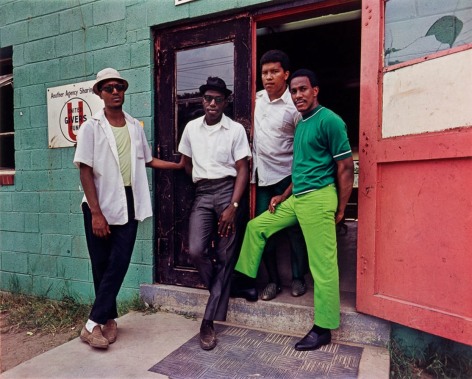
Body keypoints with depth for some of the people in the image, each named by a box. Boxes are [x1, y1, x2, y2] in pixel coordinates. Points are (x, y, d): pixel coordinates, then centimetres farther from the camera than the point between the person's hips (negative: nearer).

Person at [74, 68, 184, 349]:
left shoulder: (135, 126, 9)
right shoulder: (91, 127, -3)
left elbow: (148, 161, 21)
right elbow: (85, 172, -8)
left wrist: (180, 165, 18)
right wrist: (96, 212, -14)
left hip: (128, 204, 3)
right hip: (100, 206, -2)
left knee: (119, 264, -2)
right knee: (102, 265, 7)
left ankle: (94, 324, 8)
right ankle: (109, 319, 22)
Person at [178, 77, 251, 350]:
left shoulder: (236, 129, 0)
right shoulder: (191, 128, 11)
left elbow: (243, 171, -4)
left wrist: (233, 206, -13)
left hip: (228, 190, -3)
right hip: (202, 194, 3)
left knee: (225, 257, -3)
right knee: (196, 250, -14)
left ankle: (210, 321, 7)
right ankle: (222, 292, 16)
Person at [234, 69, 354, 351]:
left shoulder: (329, 120, -9)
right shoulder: (301, 124, 17)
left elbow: (346, 167, -10)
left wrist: (340, 210, -9)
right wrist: (283, 196, 14)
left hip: (317, 199, -9)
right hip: (297, 198, 9)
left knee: (323, 265, -2)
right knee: (256, 226, 13)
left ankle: (323, 329, 11)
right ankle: (245, 282, 26)